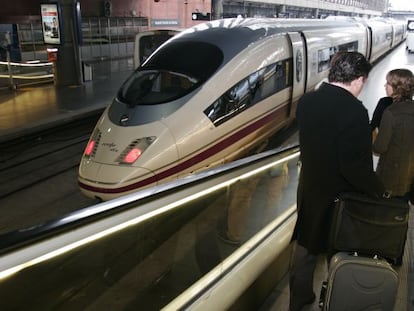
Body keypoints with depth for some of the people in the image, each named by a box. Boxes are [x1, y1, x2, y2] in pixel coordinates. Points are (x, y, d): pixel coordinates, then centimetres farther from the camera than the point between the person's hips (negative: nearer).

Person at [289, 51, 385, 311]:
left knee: (306, 248, 21)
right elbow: (357, 168, -25)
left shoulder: (306, 101, -6)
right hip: (339, 196, -6)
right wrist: (379, 190, -8)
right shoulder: (355, 112, -26)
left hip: (309, 189, 6)